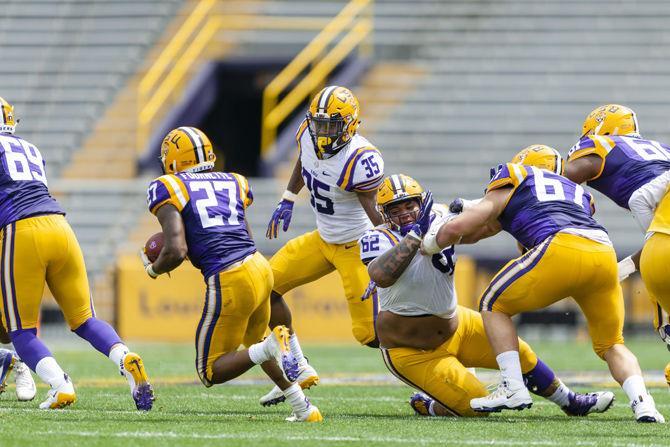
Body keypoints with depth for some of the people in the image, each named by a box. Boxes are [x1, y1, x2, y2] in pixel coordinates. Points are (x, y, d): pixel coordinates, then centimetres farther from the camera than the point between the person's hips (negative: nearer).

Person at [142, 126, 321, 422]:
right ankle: (302, 408, 26)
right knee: (255, 342, 35)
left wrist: (153, 269, 9)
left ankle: (271, 349, -18)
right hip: (260, 268, 7)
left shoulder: (168, 189, -3)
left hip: (230, 284, -7)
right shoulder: (232, 183, 16)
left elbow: (176, 251, -12)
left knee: (211, 373, 8)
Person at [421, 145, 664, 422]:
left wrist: (432, 244, 39)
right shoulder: (577, 194, 39)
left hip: (563, 252, -5)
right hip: (605, 252, 5)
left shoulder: (507, 191, 25)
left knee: (494, 306, 18)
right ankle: (641, 401, -4)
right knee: (611, 345, 21)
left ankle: (513, 388, 7)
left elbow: (456, 228, 19)